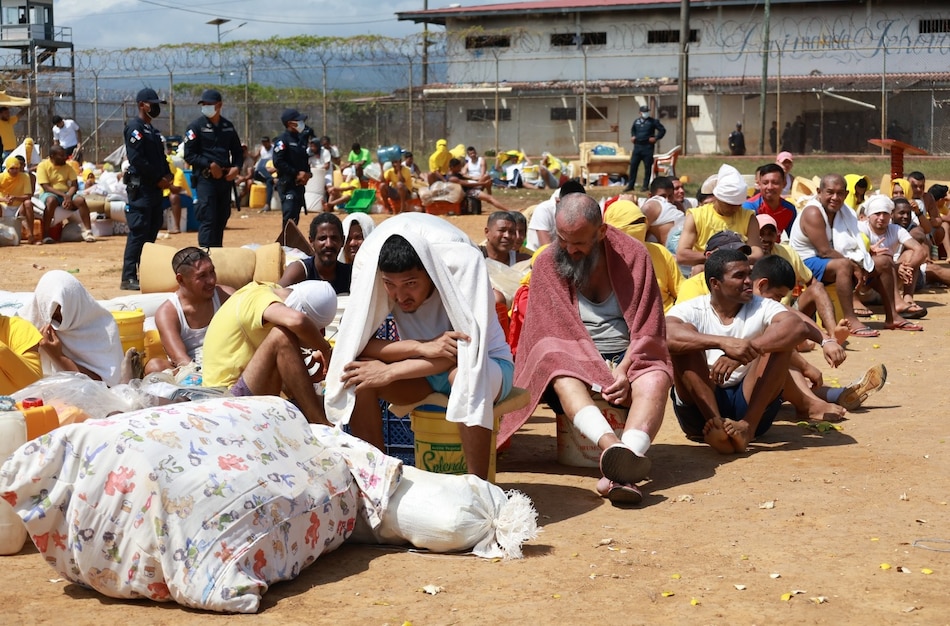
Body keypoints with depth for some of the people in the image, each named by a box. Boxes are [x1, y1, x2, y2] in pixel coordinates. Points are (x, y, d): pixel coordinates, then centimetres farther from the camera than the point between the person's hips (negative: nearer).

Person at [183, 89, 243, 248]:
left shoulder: (228, 126, 12)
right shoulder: (196, 126, -3)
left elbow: (237, 151, 20)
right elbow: (189, 155, -6)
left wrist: (236, 167, 1)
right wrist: (210, 165, -16)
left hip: (225, 179, 5)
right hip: (206, 179, -5)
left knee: (222, 219, 10)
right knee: (208, 219, -10)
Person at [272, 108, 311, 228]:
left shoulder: (301, 139, 16)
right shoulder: (283, 140, -9)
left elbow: (304, 160, 23)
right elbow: (278, 162, -17)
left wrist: (306, 173, 1)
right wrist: (296, 173, -17)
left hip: (299, 183, 8)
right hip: (287, 184, -8)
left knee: (295, 217, 12)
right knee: (289, 216, -15)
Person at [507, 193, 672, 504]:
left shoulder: (632, 255, -3)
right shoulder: (547, 264, -2)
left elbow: (647, 330, -4)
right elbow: (555, 333, -7)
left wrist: (624, 371, -22)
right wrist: (601, 378, -20)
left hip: (628, 360, 0)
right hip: (577, 362, 0)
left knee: (656, 380, -33)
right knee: (561, 373, -35)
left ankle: (619, 471, -57)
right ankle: (612, 445, -61)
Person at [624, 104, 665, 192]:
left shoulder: (653, 121, -1)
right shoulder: (637, 121, 11)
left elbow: (662, 130, 1)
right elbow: (633, 129, 31)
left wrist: (656, 138, -8)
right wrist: (633, 136, 12)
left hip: (648, 146, -4)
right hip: (637, 146, 4)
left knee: (647, 167, 1)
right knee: (633, 165, 1)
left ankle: (645, 185, 9)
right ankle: (630, 185, 8)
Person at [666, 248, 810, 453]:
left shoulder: (762, 307, 4)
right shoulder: (691, 310, -1)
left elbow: (799, 328, -18)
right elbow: (665, 334, -25)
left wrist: (748, 349, -33)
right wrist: (724, 342, -38)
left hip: (752, 406, 1)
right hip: (700, 405, -1)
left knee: (780, 339, -16)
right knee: (687, 341, -20)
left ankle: (749, 426, -27)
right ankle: (715, 421, -35)